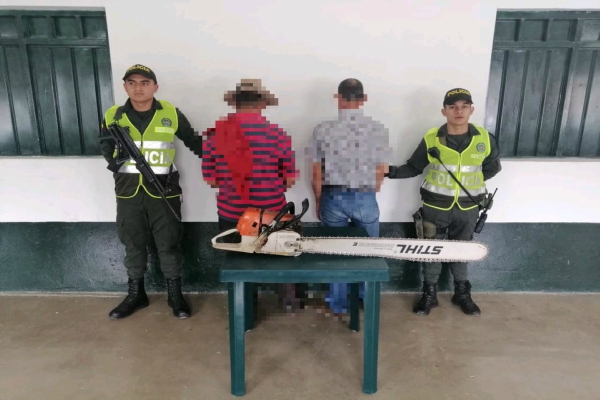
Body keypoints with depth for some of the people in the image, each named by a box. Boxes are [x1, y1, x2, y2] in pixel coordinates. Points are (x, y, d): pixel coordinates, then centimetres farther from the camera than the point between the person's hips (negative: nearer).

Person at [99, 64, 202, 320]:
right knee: (133, 244, 12)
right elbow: (106, 146, 16)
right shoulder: (113, 116, 2)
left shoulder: (171, 114, -3)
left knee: (168, 243, 5)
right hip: (128, 191, 3)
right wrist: (114, 162, -4)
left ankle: (175, 294, 20)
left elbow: (194, 142, 7)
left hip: (163, 190, -2)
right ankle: (136, 294, 28)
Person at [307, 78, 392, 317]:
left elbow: (317, 173, -4)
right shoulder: (378, 130, -6)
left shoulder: (323, 129, -8)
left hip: (333, 198, 0)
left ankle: (338, 304, 26)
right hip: (365, 199, 1)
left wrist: (318, 201, 11)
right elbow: (381, 172, 1)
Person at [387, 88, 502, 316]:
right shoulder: (431, 139, -10)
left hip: (467, 208, 1)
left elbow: (493, 167, 9)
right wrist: (394, 172, -19)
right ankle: (429, 293, 27)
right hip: (435, 206, -1)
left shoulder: (484, 139, -6)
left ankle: (462, 293, 36)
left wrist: (470, 180, -1)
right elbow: (414, 167, -3)